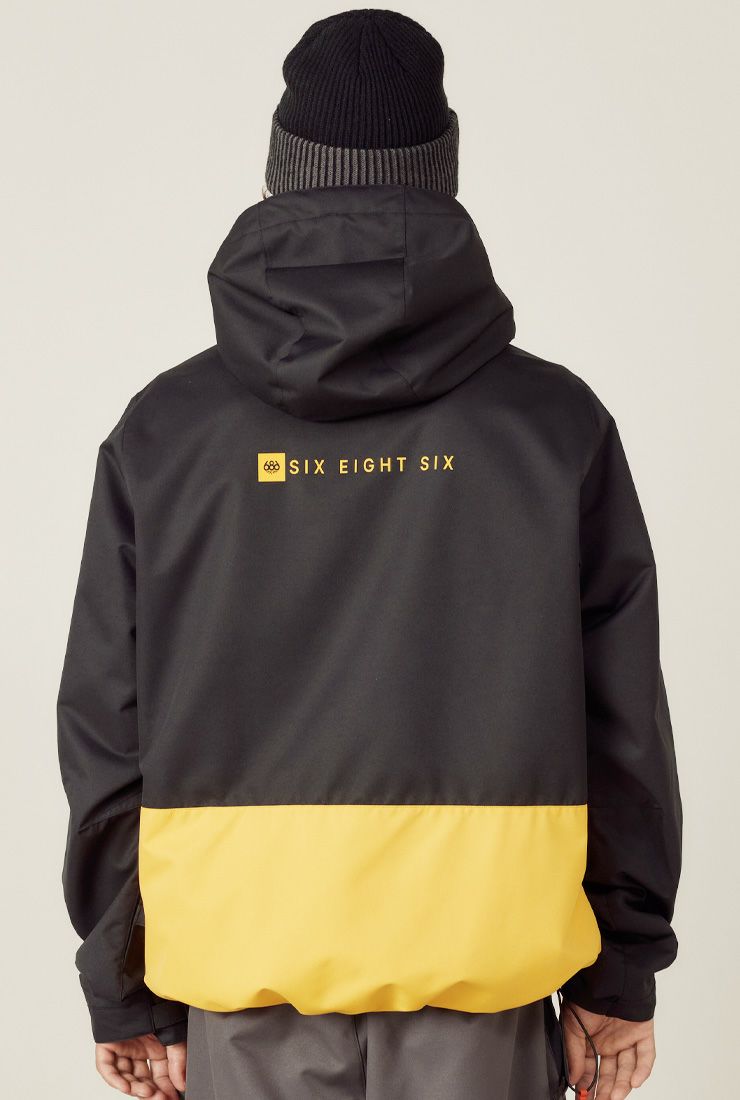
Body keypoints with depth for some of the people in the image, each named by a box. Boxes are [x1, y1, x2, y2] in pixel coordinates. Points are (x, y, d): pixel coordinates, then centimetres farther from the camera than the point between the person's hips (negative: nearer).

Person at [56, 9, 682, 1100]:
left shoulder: (164, 429, 0)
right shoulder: (558, 422, -2)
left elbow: (108, 733, 2)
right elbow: (621, 725, 0)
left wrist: (125, 991, 10)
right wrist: (618, 973, 9)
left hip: (247, 975, 1)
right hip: (481, 966, 0)